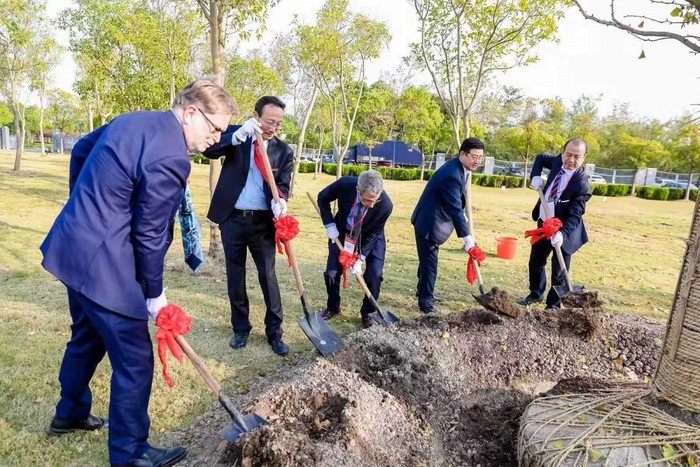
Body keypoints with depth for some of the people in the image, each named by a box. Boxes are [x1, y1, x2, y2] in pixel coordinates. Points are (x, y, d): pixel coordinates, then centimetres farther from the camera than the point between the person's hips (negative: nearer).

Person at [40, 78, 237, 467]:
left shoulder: (132, 120, 8)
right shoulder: (171, 157, -23)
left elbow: (79, 152, 21)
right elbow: (150, 235, -18)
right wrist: (155, 294, -5)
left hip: (72, 248, 10)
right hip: (102, 263, -10)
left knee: (86, 336, 29)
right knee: (135, 361, 4)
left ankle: (69, 414, 50)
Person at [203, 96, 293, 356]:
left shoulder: (283, 151, 2)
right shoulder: (235, 135, 0)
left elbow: (283, 184, -4)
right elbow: (209, 150, -17)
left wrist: (280, 201, -27)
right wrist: (237, 136, -32)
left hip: (263, 221, 0)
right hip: (232, 218, 1)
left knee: (268, 276, 1)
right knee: (235, 276, 11)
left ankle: (274, 332, 13)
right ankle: (240, 328, 26)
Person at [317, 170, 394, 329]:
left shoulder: (386, 205, -35)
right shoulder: (345, 184, -34)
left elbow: (373, 234, -20)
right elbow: (323, 198, -12)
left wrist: (360, 258, -22)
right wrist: (330, 225, -18)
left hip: (370, 237, -1)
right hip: (342, 232, 1)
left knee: (374, 275, -11)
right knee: (331, 273, 1)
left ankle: (367, 312, 13)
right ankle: (332, 307, 27)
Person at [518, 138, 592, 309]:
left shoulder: (582, 184, -25)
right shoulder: (558, 161, -8)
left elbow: (575, 215, -29)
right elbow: (541, 157, 14)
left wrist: (562, 233, -44)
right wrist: (536, 176, -4)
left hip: (563, 230, -7)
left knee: (559, 272, 0)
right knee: (535, 262, 20)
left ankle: (554, 305, 16)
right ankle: (536, 293, 41)